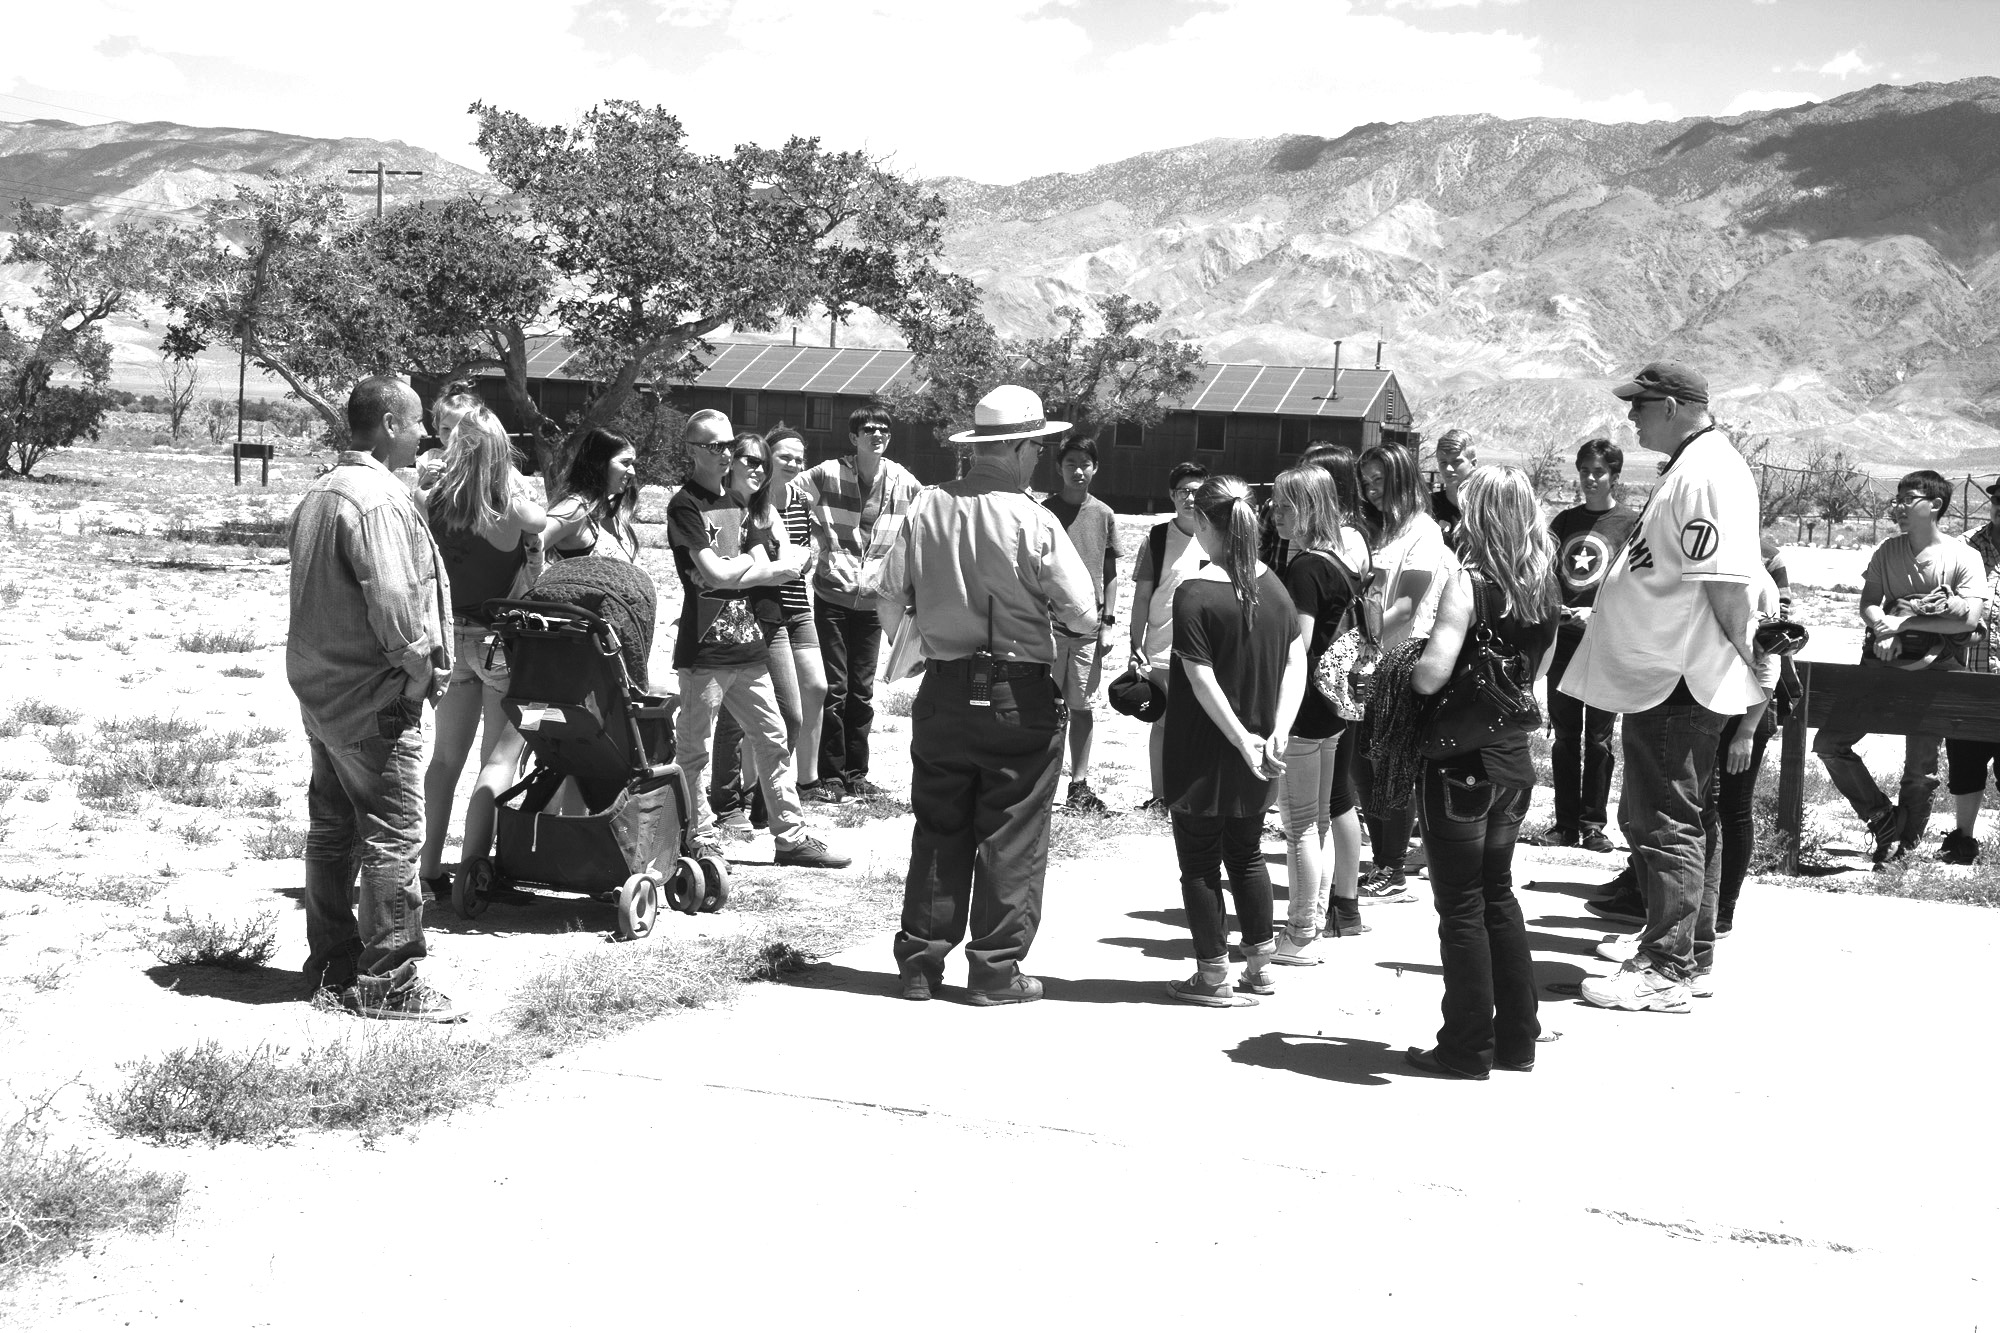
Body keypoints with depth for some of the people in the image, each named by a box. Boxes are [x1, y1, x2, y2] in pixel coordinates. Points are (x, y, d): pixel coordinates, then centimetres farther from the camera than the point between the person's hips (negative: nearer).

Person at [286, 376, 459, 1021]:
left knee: (332, 827, 17)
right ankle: (388, 981, -1)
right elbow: (393, 599, -26)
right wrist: (420, 667, -12)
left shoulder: (319, 491, 13)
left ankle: (331, 961, 27)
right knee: (393, 834, -5)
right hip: (374, 695, -10)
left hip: (319, 687, 10)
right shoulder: (377, 498, -18)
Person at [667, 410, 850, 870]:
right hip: (704, 647, -7)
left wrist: (732, 568, -9)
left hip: (747, 642, 8)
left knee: (772, 739, 9)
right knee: (694, 748, 1)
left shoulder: (738, 502, 16)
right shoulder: (685, 505, -6)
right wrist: (753, 560, -2)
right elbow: (714, 575, -15)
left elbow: (769, 569, 9)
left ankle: (791, 836, 16)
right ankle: (701, 842, 9)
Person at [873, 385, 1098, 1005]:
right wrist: (1043, 611, 10)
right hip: (1020, 696, -4)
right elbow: (1083, 614, -12)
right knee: (1011, 838, 7)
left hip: (943, 692, 4)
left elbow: (888, 596, 1)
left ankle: (920, 960, 19)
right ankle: (997, 969, 12)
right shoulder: (1034, 522, -14)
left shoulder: (926, 508, -3)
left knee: (938, 830, 14)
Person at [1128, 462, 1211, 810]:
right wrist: (1135, 647, -3)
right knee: (1163, 723, 7)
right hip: (1162, 652, -1)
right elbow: (1142, 596, 1)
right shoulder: (1157, 538, -1)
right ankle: (1159, 797, 16)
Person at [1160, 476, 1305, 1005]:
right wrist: (1279, 730, -8)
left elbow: (1203, 682, -20)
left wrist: (1244, 741, -15)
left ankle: (1214, 976, 12)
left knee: (1199, 863, 7)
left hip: (1202, 757, -6)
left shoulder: (1194, 594, -17)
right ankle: (1260, 965, 25)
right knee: (1246, 853, 20)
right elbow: (1296, 661, -2)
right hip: (1254, 763, 6)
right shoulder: (1272, 585, 1)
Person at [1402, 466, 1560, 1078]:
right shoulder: (1544, 589, 5)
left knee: (1461, 907, 3)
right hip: (1513, 761, 7)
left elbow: (1432, 675, -27)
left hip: (1460, 767, -7)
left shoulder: (1468, 582, -17)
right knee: (1497, 895, 19)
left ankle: (1468, 1049, 10)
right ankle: (1516, 1038, 25)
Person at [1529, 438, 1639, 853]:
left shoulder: (1631, 522, -1)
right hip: (1563, 642, 4)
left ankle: (1593, 824, 8)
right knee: (1564, 737, 6)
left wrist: (1598, 613, -16)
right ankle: (1565, 823, 12)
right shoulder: (1564, 521, 13)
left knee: (1598, 738, 1)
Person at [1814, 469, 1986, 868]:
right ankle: (1883, 817, 10)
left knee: (1921, 767, -3)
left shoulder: (1964, 557, -2)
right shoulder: (1888, 552, 11)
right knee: (1828, 743, -3)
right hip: (1886, 657, 4)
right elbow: (1868, 605, 6)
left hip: (1935, 665, -4)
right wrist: (1884, 630, -16)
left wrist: (1905, 621, -12)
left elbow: (1970, 618, -11)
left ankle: (1904, 843, 17)